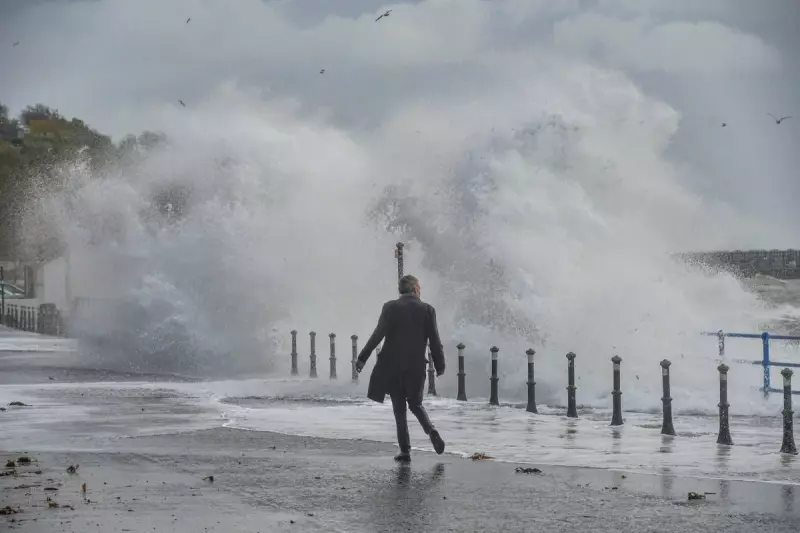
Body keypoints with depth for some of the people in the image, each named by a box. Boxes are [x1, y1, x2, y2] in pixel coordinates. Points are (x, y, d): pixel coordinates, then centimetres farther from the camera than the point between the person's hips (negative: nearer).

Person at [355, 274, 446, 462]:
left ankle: (405, 450, 3)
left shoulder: (390, 307, -4)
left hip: (392, 366, -1)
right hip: (416, 367, 1)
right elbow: (435, 341, 0)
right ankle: (431, 431, -9)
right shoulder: (427, 309, -1)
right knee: (416, 404, 18)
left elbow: (378, 334, -10)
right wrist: (440, 365, 10)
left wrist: (363, 358, -4)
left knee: (399, 408, 7)